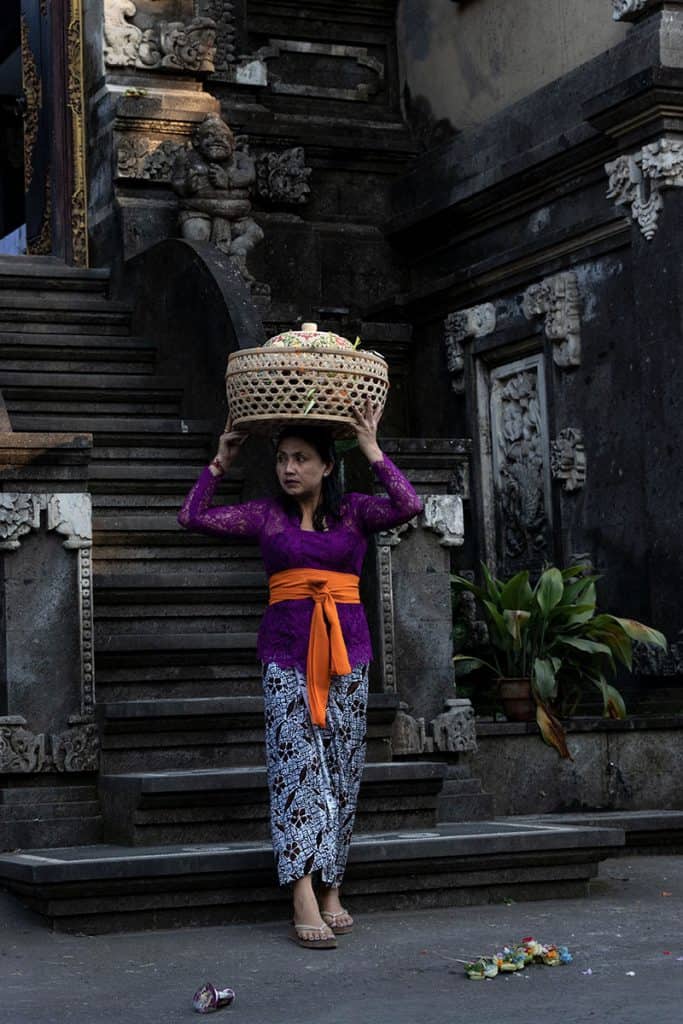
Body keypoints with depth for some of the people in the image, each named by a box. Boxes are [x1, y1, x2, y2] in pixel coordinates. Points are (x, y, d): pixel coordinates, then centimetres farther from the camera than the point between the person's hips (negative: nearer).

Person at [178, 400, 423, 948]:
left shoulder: (353, 511, 6)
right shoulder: (267, 514, 8)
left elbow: (410, 506, -11)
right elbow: (193, 516, 5)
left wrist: (373, 451, -10)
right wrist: (221, 463, 3)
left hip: (346, 647, 1)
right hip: (286, 649, -1)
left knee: (342, 765, 3)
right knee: (296, 763, -11)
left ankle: (331, 890, 11)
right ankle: (305, 904, -17)